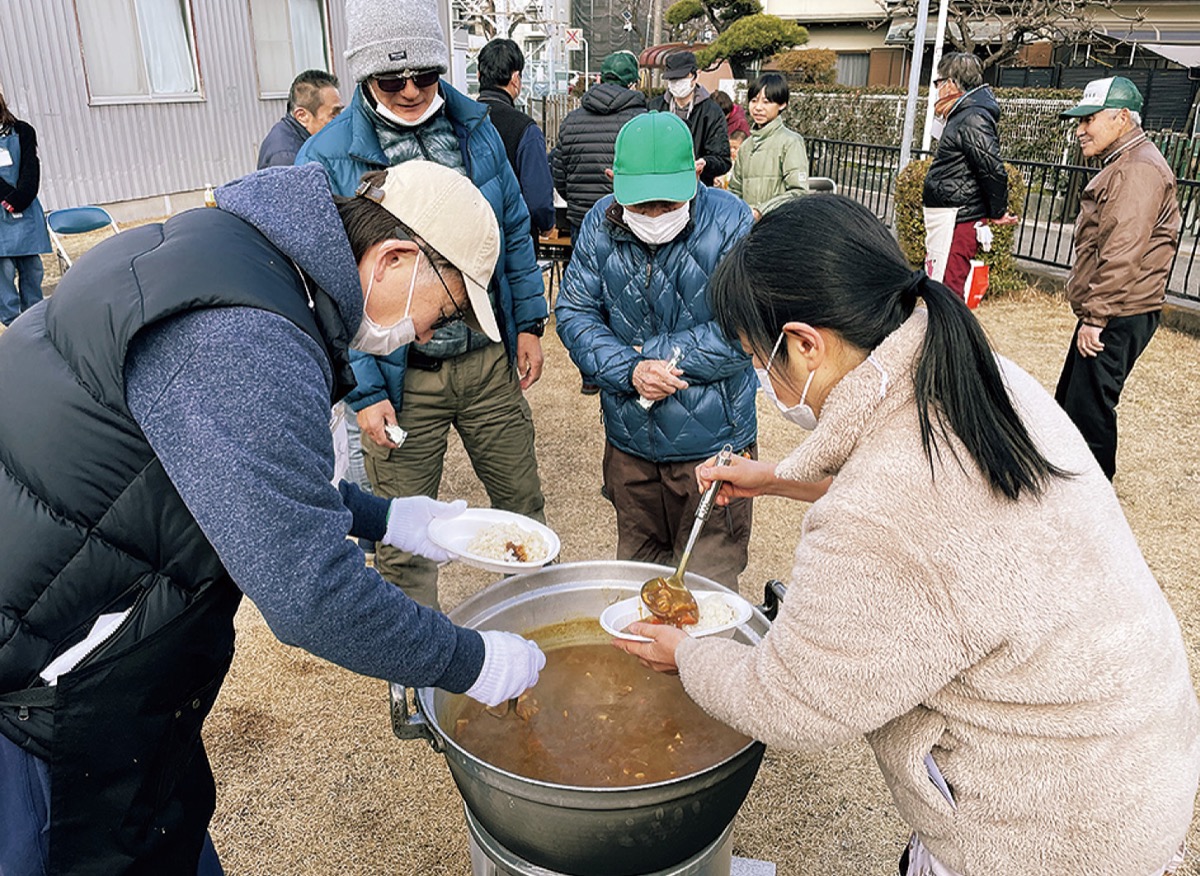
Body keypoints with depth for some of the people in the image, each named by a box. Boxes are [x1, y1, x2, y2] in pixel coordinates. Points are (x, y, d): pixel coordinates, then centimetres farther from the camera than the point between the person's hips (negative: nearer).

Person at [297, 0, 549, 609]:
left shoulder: (476, 129, 3)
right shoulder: (326, 159, -9)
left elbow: (514, 230, 12)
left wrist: (528, 324, 8)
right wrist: (363, 393, -13)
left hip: (490, 360, 4)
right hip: (403, 380, -3)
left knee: (522, 501, 17)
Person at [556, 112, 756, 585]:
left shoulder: (730, 222, -15)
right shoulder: (600, 223, -2)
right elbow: (573, 313, -3)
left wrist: (651, 353, -16)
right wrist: (630, 371, -19)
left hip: (712, 441, -4)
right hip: (628, 438, 4)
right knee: (634, 575, 22)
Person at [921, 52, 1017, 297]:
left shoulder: (972, 120, -16)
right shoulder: (962, 116, 17)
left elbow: (994, 169, -21)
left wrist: (998, 213, -10)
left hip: (956, 222, -11)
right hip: (947, 220, 11)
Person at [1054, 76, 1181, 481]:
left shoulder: (1139, 170, -15)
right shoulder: (1123, 165, 20)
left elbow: (1122, 253, -23)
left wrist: (1095, 316, -22)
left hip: (1118, 318, -11)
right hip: (1108, 314, 11)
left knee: (1089, 410, -8)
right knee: (1070, 402, 17)